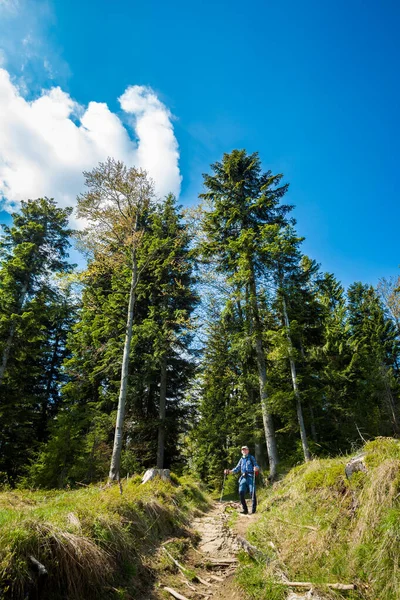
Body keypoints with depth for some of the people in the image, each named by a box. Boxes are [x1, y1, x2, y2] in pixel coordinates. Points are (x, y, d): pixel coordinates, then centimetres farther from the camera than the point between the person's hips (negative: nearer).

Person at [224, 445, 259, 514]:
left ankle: (253, 510, 0)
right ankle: (245, 510, 3)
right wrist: (229, 471, 8)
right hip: (243, 478, 4)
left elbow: (256, 466, 0)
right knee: (241, 493, -6)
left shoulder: (251, 458, 8)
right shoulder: (241, 459, 20)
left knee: (252, 492, -11)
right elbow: (237, 469, 22)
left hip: (250, 477, -4)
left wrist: (256, 468, -25)